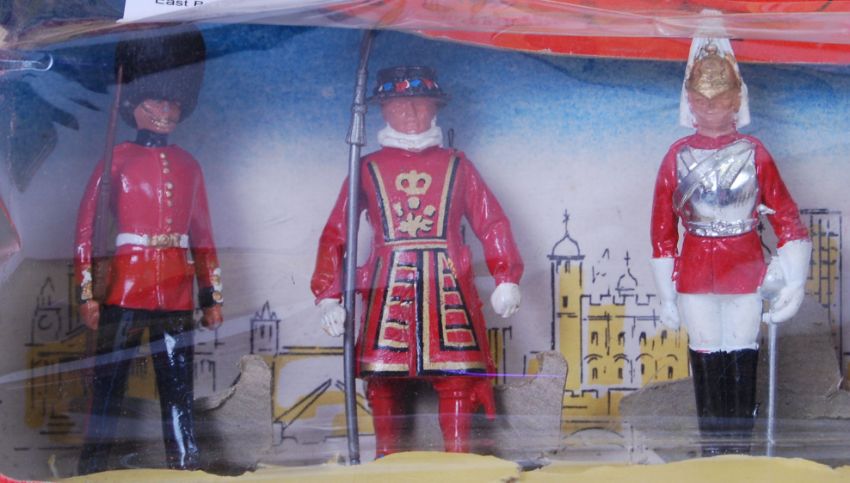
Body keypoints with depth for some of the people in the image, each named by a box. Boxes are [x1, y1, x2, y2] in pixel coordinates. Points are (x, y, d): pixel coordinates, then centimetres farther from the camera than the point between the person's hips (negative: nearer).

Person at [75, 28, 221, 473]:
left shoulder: (187, 165, 13)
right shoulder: (118, 159, 1)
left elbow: (203, 234, 14)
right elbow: (87, 226, -3)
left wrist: (212, 296, 9)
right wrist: (87, 293, -10)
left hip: (177, 294, 4)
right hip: (125, 289, -3)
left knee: (178, 390, 6)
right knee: (108, 386, 1)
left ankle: (186, 469, 12)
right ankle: (93, 470, 8)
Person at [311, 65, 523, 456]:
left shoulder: (456, 165, 15)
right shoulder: (368, 169, 13)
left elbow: (492, 223, 11)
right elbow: (335, 234, 11)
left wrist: (506, 280, -2)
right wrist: (328, 297, 1)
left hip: (449, 289, 0)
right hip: (386, 292, 0)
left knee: (457, 376, -8)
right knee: (383, 379, -5)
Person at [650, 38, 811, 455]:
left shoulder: (754, 153, 0)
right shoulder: (678, 156, 2)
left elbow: (788, 220, 1)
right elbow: (662, 232, 5)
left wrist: (793, 283, -6)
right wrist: (667, 295, 3)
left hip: (747, 272, 0)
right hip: (695, 276, 1)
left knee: (742, 366, 2)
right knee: (706, 362, 5)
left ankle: (741, 449, 11)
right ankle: (712, 450, 16)